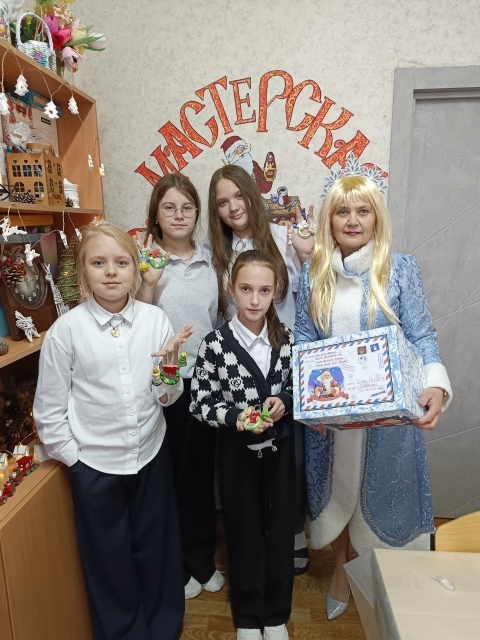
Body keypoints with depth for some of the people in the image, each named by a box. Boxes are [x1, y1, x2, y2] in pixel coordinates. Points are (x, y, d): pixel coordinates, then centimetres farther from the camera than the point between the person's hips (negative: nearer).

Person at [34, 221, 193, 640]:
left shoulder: (156, 320, -8)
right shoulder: (66, 330, -12)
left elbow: (168, 398, -4)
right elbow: (49, 410, -4)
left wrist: (169, 365, -22)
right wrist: (72, 456, -3)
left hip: (151, 456, 2)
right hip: (95, 465, -1)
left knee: (157, 551, 20)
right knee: (111, 560, 18)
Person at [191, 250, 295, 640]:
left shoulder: (288, 339, -6)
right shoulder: (216, 344, -15)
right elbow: (200, 403, -10)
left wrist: (284, 401, -15)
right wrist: (235, 418, -25)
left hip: (280, 447, 3)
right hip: (238, 451, -2)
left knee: (280, 529, 15)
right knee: (244, 532, 14)